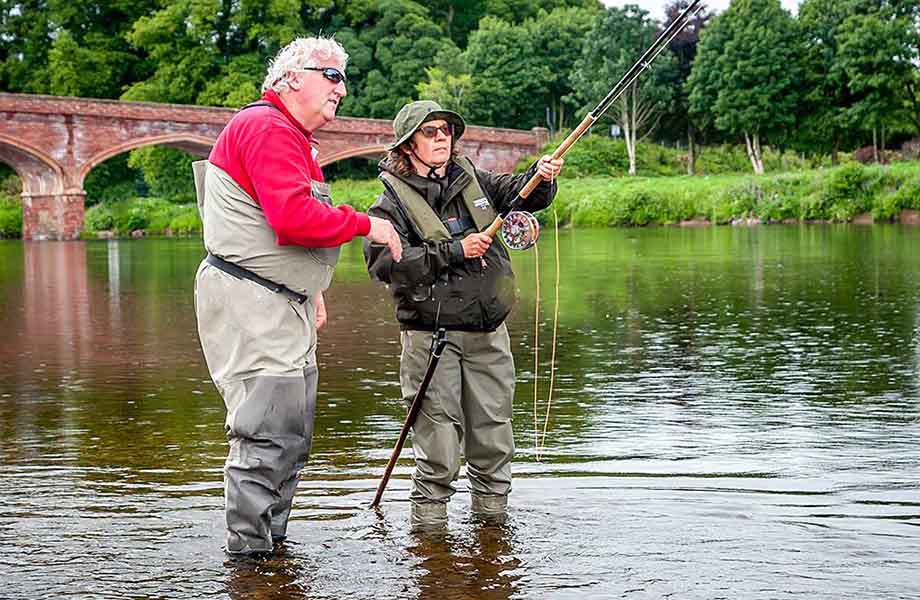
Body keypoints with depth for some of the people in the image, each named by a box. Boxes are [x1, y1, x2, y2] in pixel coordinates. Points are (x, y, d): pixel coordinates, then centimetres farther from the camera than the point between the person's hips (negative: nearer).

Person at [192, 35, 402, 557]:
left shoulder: (295, 138, 21)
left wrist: (313, 290, 22)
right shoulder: (267, 128, -15)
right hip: (249, 301, -11)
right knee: (268, 431, -10)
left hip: (283, 302, 11)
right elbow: (295, 218, -26)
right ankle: (249, 551, -3)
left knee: (294, 433, 15)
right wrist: (365, 225, -15)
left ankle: (272, 538, 25)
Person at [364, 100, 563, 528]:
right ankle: (429, 518, 8)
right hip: (431, 334, -5)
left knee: (493, 426, 11)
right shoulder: (393, 201, -5)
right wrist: (454, 251, -18)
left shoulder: (472, 180, 11)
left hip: (488, 331, 5)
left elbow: (519, 192, 12)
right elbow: (385, 264, -16)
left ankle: (491, 510, 25)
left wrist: (542, 176, -11)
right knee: (437, 431, -5)